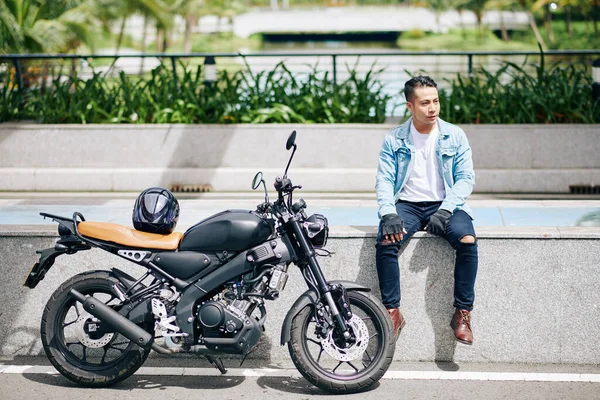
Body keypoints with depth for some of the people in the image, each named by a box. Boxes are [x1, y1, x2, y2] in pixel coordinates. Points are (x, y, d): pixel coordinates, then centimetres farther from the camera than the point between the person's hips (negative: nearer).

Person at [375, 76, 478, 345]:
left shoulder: (455, 136, 5)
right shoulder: (394, 140, 6)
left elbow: (465, 178, 0)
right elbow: (384, 179, 0)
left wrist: (445, 210, -16)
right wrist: (389, 213, -19)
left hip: (445, 205, 0)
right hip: (407, 204, 0)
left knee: (467, 240, -30)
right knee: (386, 241, -30)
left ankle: (463, 313, -19)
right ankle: (393, 312, -18)